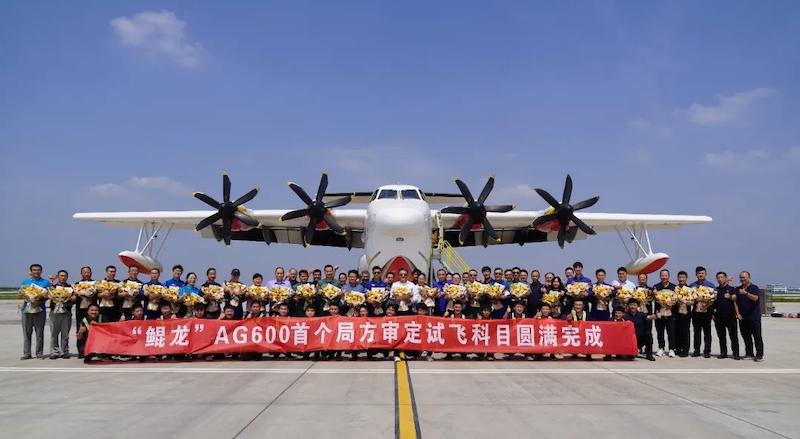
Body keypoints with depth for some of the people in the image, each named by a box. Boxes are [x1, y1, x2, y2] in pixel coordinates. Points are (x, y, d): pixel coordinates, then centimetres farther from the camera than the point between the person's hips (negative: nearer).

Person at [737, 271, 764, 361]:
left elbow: (755, 298, -22)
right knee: (746, 336, 9)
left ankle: (759, 355, -3)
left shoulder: (754, 288, -4)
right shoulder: (738, 289, 12)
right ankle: (749, 353, 18)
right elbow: (736, 302, 17)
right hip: (742, 317, 5)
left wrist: (746, 293, -36)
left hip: (754, 317, -5)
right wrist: (737, 313, 6)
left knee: (757, 337, -4)